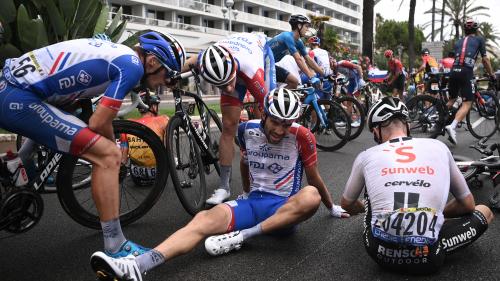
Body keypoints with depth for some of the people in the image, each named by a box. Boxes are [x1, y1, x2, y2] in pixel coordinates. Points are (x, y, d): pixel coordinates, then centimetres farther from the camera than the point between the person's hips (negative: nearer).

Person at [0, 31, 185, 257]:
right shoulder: (132, 66, -11)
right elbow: (99, 123, -12)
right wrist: (113, 148, 8)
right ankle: (116, 249, -9)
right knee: (108, 155, -14)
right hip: (19, 100, -10)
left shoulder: (116, 52, 15)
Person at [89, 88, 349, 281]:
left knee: (310, 196, -37)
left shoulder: (301, 136, -8)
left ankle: (240, 237, -32)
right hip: (253, 202, 2)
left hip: (285, 210, -1)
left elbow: (314, 178, 6)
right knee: (204, 220, -28)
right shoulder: (248, 129, 1)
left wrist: (332, 207, 17)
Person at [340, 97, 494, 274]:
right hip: (427, 260, -1)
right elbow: (468, 204, 19)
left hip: (380, 254, 2)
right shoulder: (439, 147, 8)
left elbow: (346, 205, 24)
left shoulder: (366, 156, 8)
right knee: (484, 212, 23)